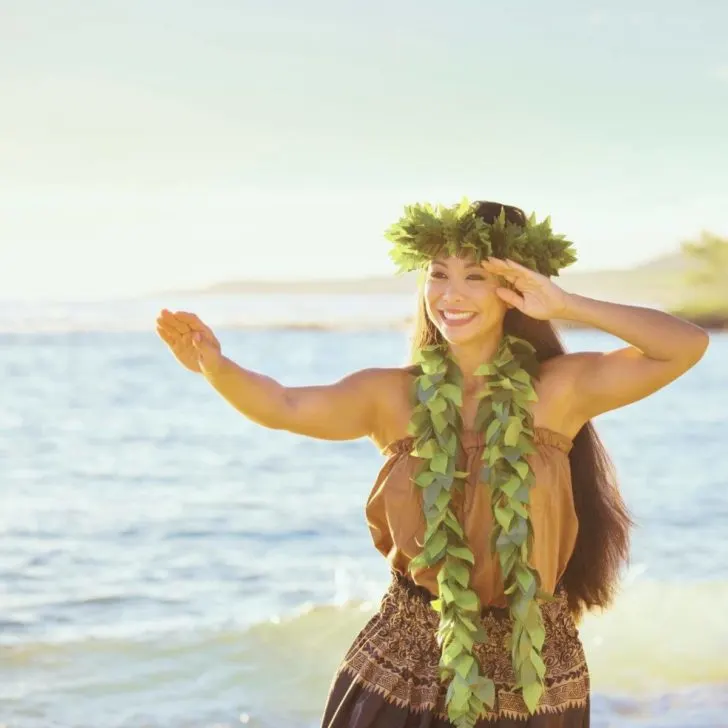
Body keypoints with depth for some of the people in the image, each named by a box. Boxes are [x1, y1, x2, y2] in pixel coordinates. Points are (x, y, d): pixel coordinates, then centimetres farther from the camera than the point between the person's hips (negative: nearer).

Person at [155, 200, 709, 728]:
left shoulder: (559, 390, -5)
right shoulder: (393, 396, -2)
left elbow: (688, 346, -12)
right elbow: (284, 408, -16)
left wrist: (566, 306, -18)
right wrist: (215, 366, -36)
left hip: (533, 672, -1)